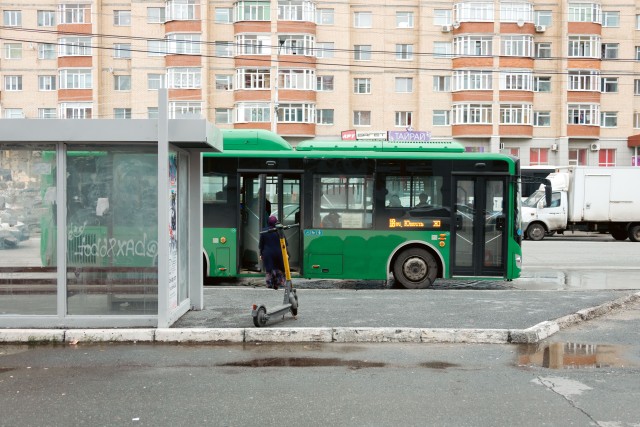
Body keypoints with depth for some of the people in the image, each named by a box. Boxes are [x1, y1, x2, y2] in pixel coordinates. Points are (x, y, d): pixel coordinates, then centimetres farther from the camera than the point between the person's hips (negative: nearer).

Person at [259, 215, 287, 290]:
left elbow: (261, 244, 4)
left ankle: (269, 283, -1)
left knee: (268, 269, 6)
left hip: (267, 253, 1)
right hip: (278, 253, 0)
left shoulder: (264, 231, -3)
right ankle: (276, 284, 9)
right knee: (279, 269, 12)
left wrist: (261, 254, 13)